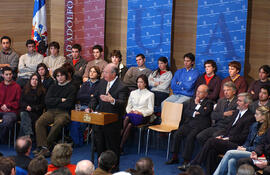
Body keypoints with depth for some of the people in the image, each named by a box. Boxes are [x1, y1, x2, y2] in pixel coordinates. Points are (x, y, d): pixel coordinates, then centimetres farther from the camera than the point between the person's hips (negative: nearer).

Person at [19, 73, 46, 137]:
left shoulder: (42, 91, 6)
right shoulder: (25, 89, 17)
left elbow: (42, 105, 3)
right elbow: (21, 101, 14)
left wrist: (32, 108, -9)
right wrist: (26, 106, -7)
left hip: (36, 113, -2)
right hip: (25, 111, 2)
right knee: (23, 114, -33)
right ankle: (29, 134, -46)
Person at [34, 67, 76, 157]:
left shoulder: (71, 88, 7)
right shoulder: (53, 87, 21)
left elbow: (68, 104, -5)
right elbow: (47, 101, 7)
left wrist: (54, 102, 1)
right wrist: (60, 100, -3)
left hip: (63, 112, -4)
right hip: (51, 111, 4)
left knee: (58, 123, -36)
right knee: (39, 122, -25)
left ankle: (47, 145, -27)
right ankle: (44, 148, -31)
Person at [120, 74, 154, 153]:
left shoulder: (150, 94, 7)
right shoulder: (133, 93, 21)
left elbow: (151, 110, 1)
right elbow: (128, 106, 19)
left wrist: (140, 112, -13)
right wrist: (129, 111, -3)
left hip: (143, 116, -3)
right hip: (131, 114, 3)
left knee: (128, 118, -33)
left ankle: (120, 146, -35)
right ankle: (119, 146, -37)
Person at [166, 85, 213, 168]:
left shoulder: (209, 102, 5)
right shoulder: (192, 100, 22)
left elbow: (204, 112, -12)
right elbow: (186, 111, 11)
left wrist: (197, 104, -1)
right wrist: (194, 113, -6)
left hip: (199, 125, -5)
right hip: (188, 123, 5)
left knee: (190, 137, -30)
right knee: (177, 134, -18)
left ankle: (186, 161, -24)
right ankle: (175, 157, -9)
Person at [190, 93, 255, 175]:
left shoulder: (250, 117, -5)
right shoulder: (237, 112, 22)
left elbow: (243, 136, -11)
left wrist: (227, 138, -12)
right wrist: (222, 135, 6)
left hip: (235, 145, -7)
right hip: (226, 140, 7)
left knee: (211, 141, -24)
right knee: (211, 150, -23)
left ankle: (193, 165, -17)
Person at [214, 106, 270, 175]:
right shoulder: (254, 125, 17)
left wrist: (246, 149, -12)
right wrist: (242, 147, 2)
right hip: (248, 150, 6)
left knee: (229, 153, -22)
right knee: (231, 161, -26)